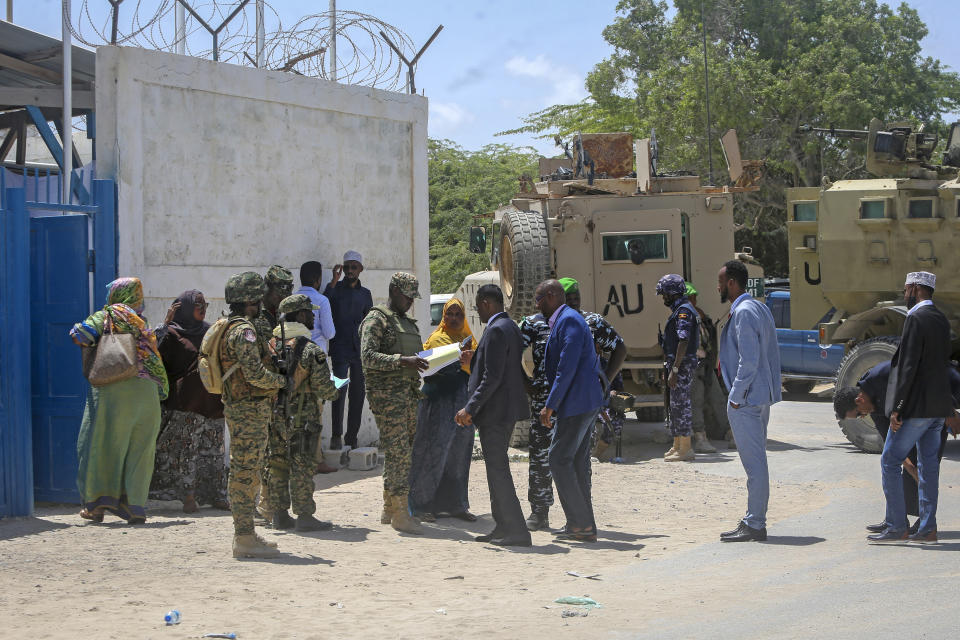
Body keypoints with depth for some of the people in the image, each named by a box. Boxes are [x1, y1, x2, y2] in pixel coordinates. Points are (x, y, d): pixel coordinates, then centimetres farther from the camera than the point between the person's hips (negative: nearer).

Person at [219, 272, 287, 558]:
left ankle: (244, 533, 21)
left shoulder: (231, 328, 17)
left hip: (240, 409, 11)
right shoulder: (244, 330, -16)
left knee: (244, 472, 15)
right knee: (246, 473, -8)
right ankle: (245, 538, -7)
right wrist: (282, 381, -8)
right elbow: (255, 373, -24)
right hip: (249, 409, -11)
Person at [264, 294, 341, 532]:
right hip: (301, 418, -6)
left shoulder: (271, 344, 5)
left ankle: (279, 515, 17)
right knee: (301, 466, -2)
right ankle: (305, 516, 1)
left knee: (277, 464, 12)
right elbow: (324, 387, -15)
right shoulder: (310, 350, -15)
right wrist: (333, 393, 7)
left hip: (274, 414, 6)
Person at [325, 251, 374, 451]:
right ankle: (336, 436, -11)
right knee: (339, 390, -13)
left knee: (358, 393, 4)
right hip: (340, 349, -4)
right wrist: (334, 281, -18)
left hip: (360, 349, 4)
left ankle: (352, 436, 10)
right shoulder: (335, 289, 4)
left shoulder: (365, 294, 15)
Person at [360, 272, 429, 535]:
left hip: (408, 393, 9)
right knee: (397, 452, -11)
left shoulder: (408, 323, 21)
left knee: (402, 452, 10)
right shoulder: (376, 320, -6)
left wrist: (426, 361, 8)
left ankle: (389, 508, 19)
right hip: (387, 394, -9)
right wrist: (403, 361, -26)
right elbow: (368, 357, -17)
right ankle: (400, 514, -9)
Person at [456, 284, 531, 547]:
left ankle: (516, 532, -6)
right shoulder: (510, 327, 14)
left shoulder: (496, 330, -17)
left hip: (495, 411, -11)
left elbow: (492, 377, -23)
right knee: (498, 469, 16)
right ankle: (503, 527, 21)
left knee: (498, 471, -7)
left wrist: (470, 409, -20)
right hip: (507, 409, 11)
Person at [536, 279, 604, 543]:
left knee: (560, 459, -8)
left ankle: (581, 524, -7)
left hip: (577, 402, -10)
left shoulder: (568, 321, -14)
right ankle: (583, 524, 16)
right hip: (586, 402, 10)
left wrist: (550, 405, -20)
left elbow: (567, 368, -21)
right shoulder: (564, 320, 19)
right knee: (577, 462, 12)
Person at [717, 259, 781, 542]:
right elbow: (772, 354, 19)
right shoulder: (760, 308, 15)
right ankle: (754, 520, 20)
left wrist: (736, 396, -15)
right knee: (756, 461, 14)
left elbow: (749, 361, -21)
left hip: (746, 399, -10)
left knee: (754, 462, -7)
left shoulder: (743, 312, -16)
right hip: (761, 396, 10)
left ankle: (754, 525, -4)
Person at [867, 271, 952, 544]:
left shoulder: (916, 319, -15)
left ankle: (896, 526, -2)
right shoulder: (942, 319, 12)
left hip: (917, 406, -9)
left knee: (890, 463, -2)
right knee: (928, 465, 11)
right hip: (938, 406, 9)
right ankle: (927, 528, 13)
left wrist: (897, 409, -18)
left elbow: (909, 366, -19)